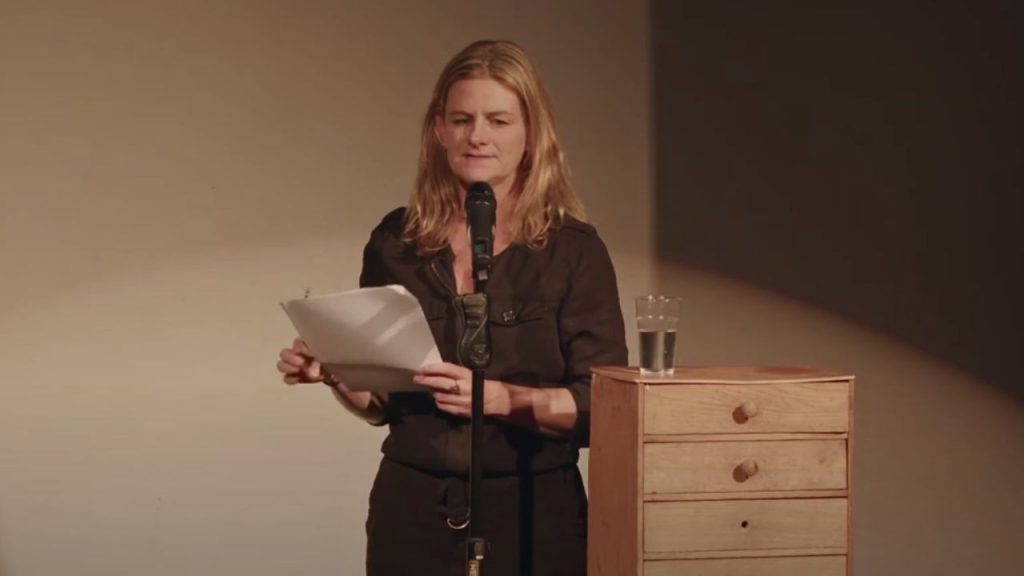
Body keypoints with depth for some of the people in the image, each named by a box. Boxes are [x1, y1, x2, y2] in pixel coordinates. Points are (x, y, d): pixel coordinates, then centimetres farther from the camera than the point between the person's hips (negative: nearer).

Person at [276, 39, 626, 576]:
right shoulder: (395, 240, 2)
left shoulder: (574, 250, -7)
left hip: (530, 512, -2)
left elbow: (602, 407, -10)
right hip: (413, 508, 3)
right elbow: (381, 399, 10)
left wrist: (499, 398, -23)